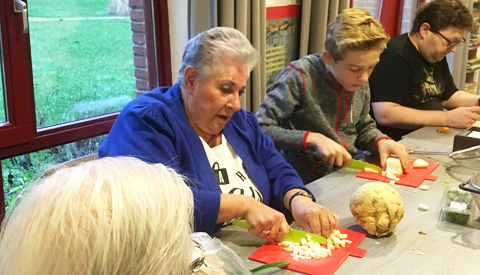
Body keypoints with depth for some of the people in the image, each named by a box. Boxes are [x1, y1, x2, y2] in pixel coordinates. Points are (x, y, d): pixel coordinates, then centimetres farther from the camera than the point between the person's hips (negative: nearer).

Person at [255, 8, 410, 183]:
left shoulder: (360, 81, 2)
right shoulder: (299, 77, -17)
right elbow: (260, 129, -18)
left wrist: (381, 141, -4)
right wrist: (313, 139, -24)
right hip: (307, 182, -7)